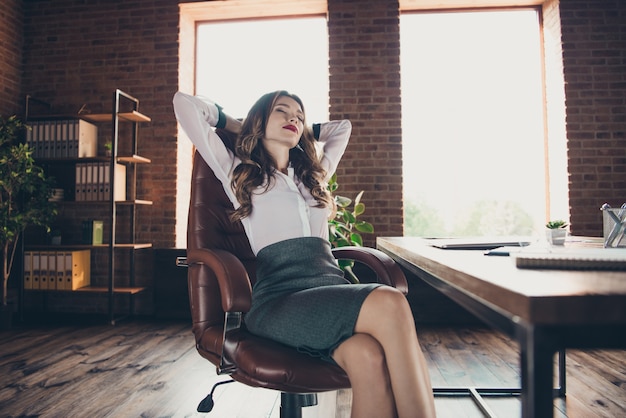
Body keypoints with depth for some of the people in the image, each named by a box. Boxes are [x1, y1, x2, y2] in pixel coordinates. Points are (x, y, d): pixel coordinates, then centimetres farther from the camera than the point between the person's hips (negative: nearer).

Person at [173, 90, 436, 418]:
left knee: (369, 357, -31)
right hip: (280, 298, -4)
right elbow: (185, 104, 16)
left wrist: (301, 132, 43)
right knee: (389, 304, -32)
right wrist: (238, 125, 29)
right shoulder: (237, 171, 17)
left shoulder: (314, 174, 30)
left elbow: (342, 128, 47)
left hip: (333, 286, 4)